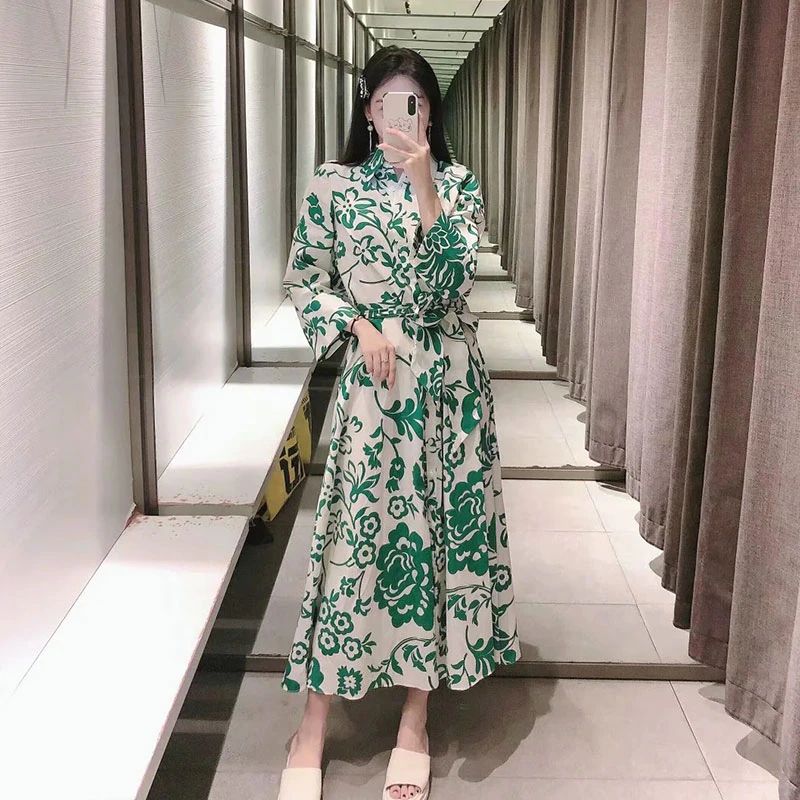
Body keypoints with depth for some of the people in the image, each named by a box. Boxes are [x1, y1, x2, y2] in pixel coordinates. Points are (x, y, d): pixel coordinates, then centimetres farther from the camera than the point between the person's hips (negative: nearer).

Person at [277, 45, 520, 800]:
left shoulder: (457, 183, 4)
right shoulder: (332, 184, 2)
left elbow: (452, 275, -11)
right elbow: (302, 283, 4)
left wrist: (423, 182, -18)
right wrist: (358, 325, -11)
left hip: (448, 382, 2)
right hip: (372, 381, -1)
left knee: (438, 528, 5)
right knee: (351, 533, -2)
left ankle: (414, 723, 21)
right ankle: (311, 731, 12)